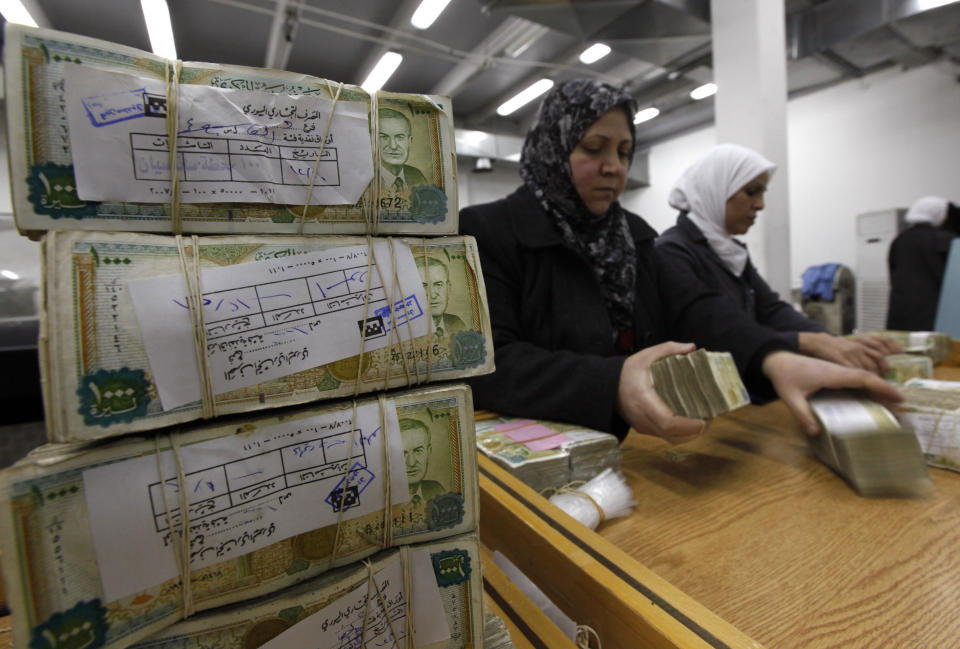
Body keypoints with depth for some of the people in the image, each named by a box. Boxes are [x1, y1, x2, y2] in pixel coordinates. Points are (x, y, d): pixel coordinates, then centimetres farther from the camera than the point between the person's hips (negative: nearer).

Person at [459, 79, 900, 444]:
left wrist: (773, 358, -20)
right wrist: (610, 384, -33)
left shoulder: (635, 234, 12)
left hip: (634, 449, 4)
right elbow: (488, 363, -19)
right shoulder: (484, 232, -8)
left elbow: (690, 309, -1)